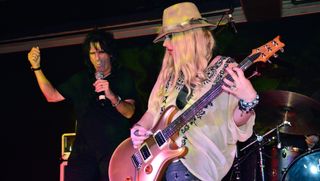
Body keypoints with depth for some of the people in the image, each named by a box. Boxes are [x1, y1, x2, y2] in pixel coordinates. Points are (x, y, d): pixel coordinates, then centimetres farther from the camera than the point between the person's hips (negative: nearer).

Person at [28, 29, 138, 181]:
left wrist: (111, 96, -24)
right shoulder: (81, 79, 17)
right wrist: (36, 67, 8)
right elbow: (52, 96, 15)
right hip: (84, 149, 3)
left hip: (115, 149, -2)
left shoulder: (123, 78, 6)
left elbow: (129, 112, -6)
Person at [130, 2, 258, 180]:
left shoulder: (224, 68, -4)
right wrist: (139, 128, 2)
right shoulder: (171, 71, 13)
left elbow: (235, 122, -7)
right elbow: (155, 110, 20)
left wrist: (248, 100, -25)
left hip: (198, 156, -5)